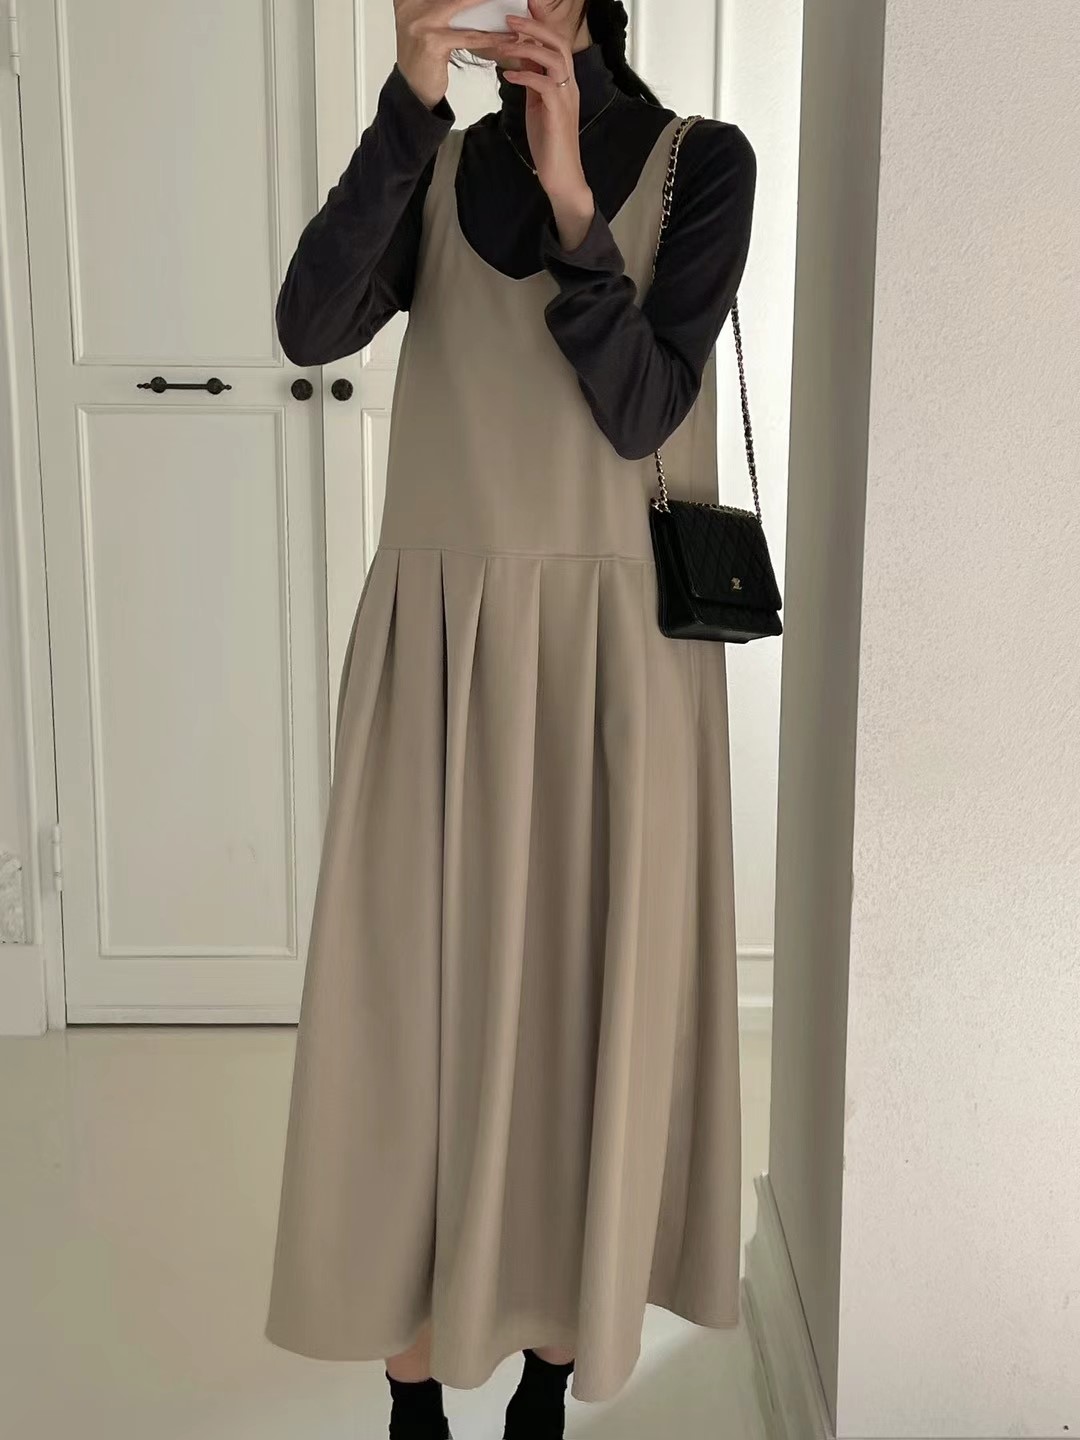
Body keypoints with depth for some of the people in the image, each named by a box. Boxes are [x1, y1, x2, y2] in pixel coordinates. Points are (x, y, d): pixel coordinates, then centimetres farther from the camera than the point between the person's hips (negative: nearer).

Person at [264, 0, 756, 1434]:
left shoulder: (698, 161, 1)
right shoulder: (439, 168, 9)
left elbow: (641, 412, -10)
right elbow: (311, 327, -10)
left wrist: (570, 195, -16)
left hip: (613, 645, -2)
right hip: (436, 642, 2)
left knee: (586, 1006, 6)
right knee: (414, 1007, 4)